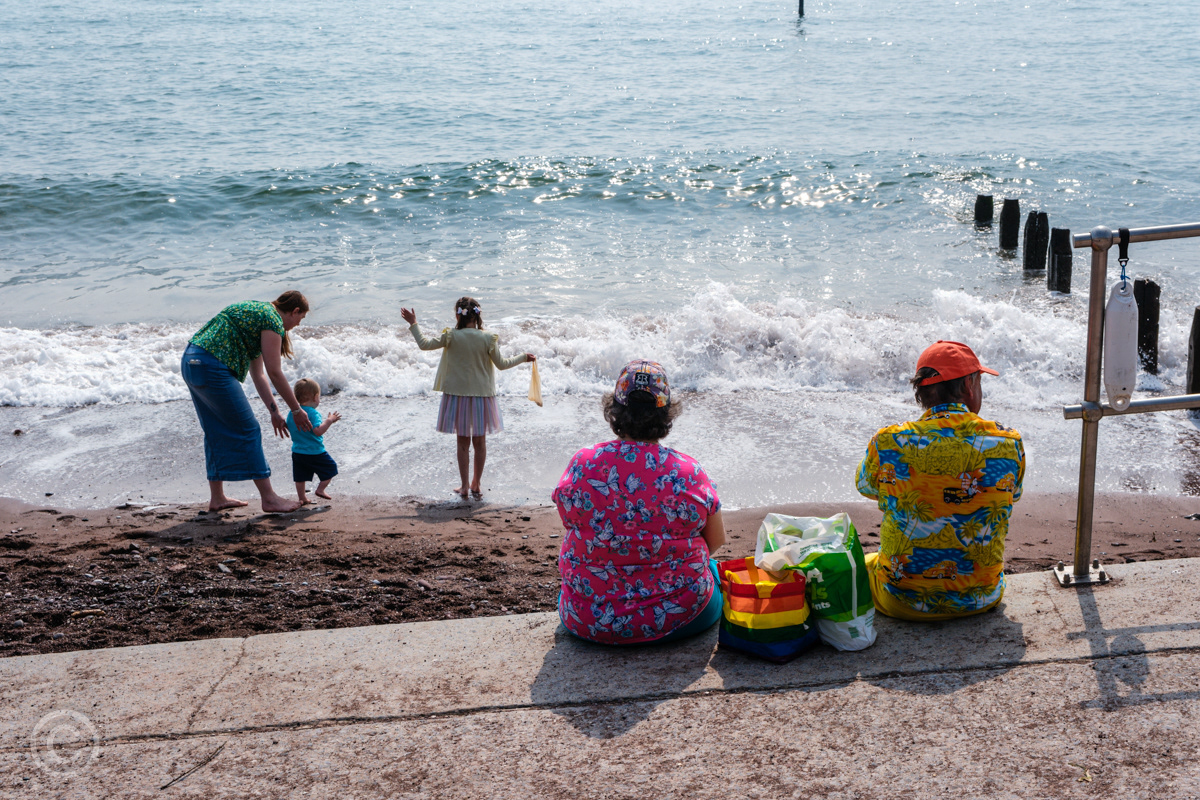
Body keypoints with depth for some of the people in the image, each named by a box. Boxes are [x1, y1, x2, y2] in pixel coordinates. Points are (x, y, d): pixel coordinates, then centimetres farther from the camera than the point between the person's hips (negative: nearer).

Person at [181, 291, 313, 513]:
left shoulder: (257, 312, 24)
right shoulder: (272, 320, -5)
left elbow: (258, 373, 23)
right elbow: (275, 373, -7)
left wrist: (274, 411, 22)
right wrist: (297, 410, 1)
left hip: (190, 362, 10)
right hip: (212, 367, -10)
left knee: (217, 432, 18)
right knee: (247, 431, -3)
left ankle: (217, 498, 24)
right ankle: (269, 498, 0)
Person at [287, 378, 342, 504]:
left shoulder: (292, 413, 3)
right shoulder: (313, 413, -19)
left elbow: (288, 428, 16)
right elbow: (318, 431, -30)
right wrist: (329, 420, -24)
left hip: (297, 451, 7)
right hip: (315, 452, -7)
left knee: (300, 476, 15)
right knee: (330, 467, 11)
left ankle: (302, 498, 19)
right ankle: (320, 489, 8)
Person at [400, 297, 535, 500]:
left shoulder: (451, 336, -10)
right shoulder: (488, 338, -8)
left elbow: (424, 344, -5)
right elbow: (501, 364, -2)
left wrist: (413, 323, 8)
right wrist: (523, 357, 14)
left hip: (457, 394, 0)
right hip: (482, 394, 0)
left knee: (463, 441, 10)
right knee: (480, 441, 12)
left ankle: (464, 486, 13)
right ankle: (476, 485, 20)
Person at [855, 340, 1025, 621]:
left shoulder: (887, 443, -16)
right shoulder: (1008, 443, -13)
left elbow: (865, 486, 7)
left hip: (903, 602, -2)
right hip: (981, 599, 2)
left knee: (864, 563, 31)